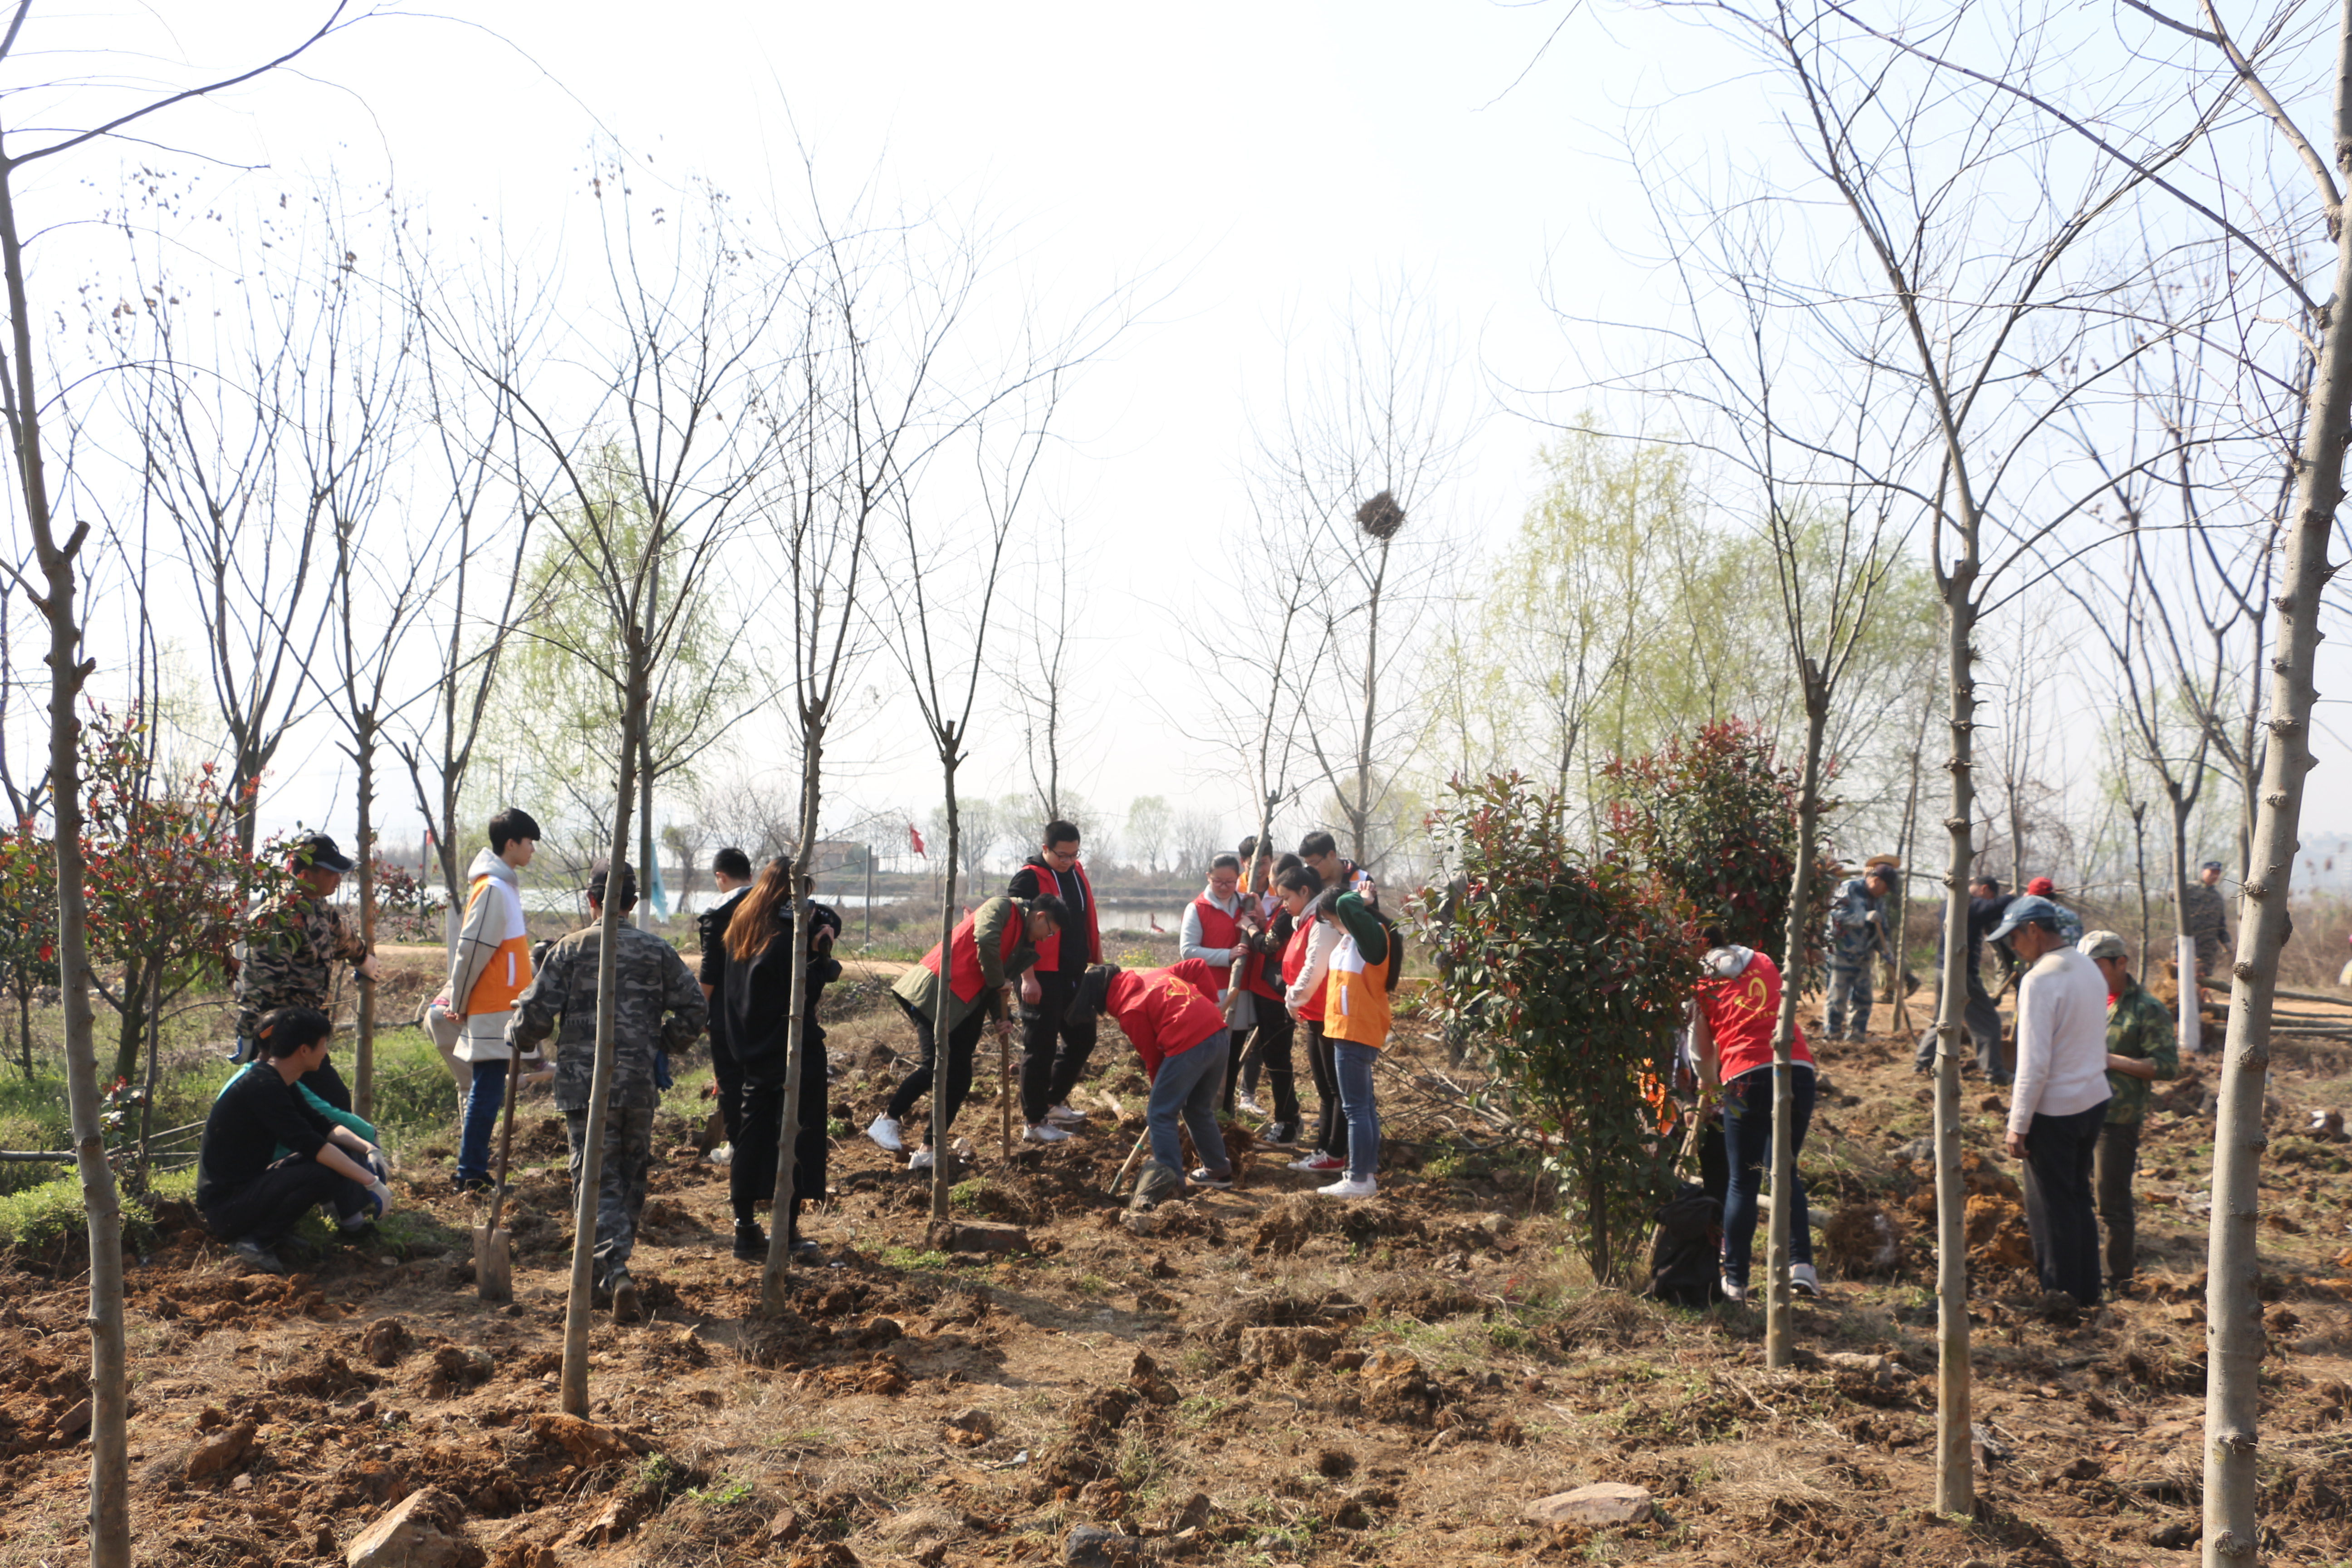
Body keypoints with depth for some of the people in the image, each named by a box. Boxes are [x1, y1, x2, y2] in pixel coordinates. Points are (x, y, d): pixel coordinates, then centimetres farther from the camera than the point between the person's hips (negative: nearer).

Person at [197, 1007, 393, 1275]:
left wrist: (367, 1148, -5)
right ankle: (255, 1242, -14)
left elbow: (324, 1127, 13)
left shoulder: (276, 1081, 8)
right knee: (320, 1171, -29)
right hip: (225, 1205, -9)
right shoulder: (261, 1085, -22)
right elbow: (309, 1143, -29)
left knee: (343, 1154, 4)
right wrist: (370, 1181, -29)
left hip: (250, 1187, 9)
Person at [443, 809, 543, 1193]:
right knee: (487, 1092, -5)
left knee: (486, 1091, 13)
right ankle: (470, 1174, 1)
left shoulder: (504, 886, 14)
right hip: (493, 1010, -9)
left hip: (499, 1007, 9)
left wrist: (459, 1001, 20)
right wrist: (459, 1003, -9)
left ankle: (472, 1169, 20)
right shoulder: (493, 889, -16)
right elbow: (470, 951, -17)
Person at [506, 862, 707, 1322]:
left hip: (583, 1086, -2)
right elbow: (694, 1007, 2)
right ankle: (612, 1276, 26)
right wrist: (666, 1042, 19)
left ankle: (616, 1271, -18)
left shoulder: (569, 950, -2)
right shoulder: (658, 951, 4)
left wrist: (518, 1037, 16)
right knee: (631, 1178, 16)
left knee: (597, 1180, -1)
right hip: (639, 1084, 2)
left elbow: (536, 1012, -6)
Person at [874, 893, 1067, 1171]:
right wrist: (999, 983, -12)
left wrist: (1002, 1016, 1)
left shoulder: (1026, 945, 19)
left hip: (965, 1007, 9)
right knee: (936, 1065, -16)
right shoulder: (1002, 908, -5)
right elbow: (986, 941, -23)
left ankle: (927, 1153, 9)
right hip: (935, 993, -9)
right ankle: (888, 1120, 3)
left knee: (959, 1079, 3)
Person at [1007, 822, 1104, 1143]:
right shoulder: (1028, 879, -12)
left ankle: (1053, 1102, 31)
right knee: (1041, 1048, -3)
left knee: (1082, 1039, 16)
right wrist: (1028, 978, -19)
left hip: (1075, 975, 8)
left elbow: (1089, 920, 19)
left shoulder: (1077, 872, 11)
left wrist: (1097, 961, 17)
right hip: (1042, 979, -8)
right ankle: (1034, 1122, 5)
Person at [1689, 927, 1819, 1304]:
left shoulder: (1703, 985, 12)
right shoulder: (1764, 963, 21)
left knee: (1742, 1182, 6)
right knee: (1785, 1171, 18)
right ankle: (1801, 1263, 3)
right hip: (1798, 1070, 3)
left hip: (1747, 1078, -3)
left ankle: (1735, 1280, 7)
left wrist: (1708, 1080, 37)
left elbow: (1703, 1049, 16)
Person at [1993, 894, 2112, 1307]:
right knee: (2079, 1199, 20)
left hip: (2055, 1111, -8)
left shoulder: (2040, 980, -20)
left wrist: (2018, 1125, -15)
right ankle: (2087, 1292, 29)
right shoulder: (2089, 969, 6)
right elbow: (2090, 1042, 15)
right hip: (2094, 1100, 8)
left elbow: (2035, 1062, -22)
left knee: (2051, 1209, 5)